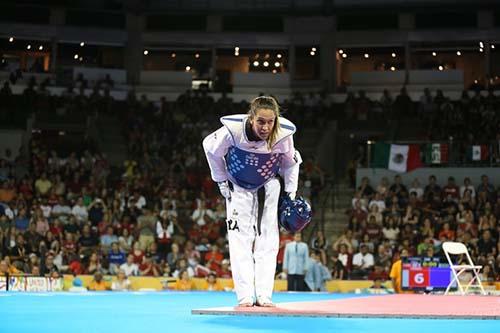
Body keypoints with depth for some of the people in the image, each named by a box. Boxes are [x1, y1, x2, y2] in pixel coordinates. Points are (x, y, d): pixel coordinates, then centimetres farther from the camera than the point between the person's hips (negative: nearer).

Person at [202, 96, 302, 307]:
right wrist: (221, 181, -4)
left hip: (268, 187, 1)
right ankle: (245, 296, -6)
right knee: (240, 238, -7)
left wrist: (291, 193, -3)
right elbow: (211, 148, -11)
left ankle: (264, 295, 1)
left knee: (267, 240, -2)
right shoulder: (233, 130, -33)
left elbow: (290, 162, -5)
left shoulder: (283, 134, -28)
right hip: (238, 187, -1)